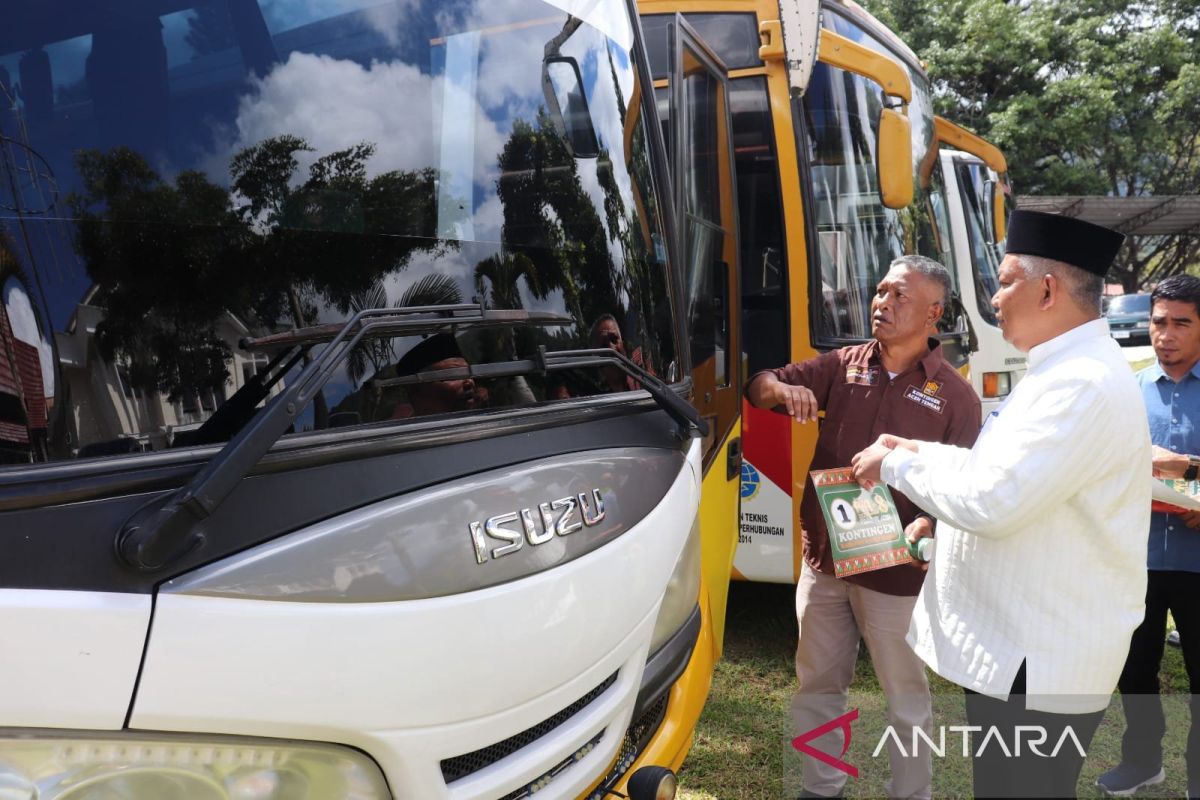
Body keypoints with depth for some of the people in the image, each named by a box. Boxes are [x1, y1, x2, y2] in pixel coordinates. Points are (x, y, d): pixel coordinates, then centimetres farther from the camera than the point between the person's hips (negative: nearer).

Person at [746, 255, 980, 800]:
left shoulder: (955, 396, -6)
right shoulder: (843, 365, 4)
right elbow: (760, 387, 2)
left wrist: (923, 529, -27)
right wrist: (783, 390, -21)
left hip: (896, 572, -4)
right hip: (822, 560, 4)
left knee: (905, 697, 13)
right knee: (817, 685, 17)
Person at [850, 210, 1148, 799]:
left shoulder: (1082, 385, -24)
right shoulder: (1065, 371, 11)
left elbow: (991, 502, -29)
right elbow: (1007, 470, 20)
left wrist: (897, 467, -14)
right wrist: (918, 451, 9)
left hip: (1037, 661, -10)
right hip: (1017, 643, 10)